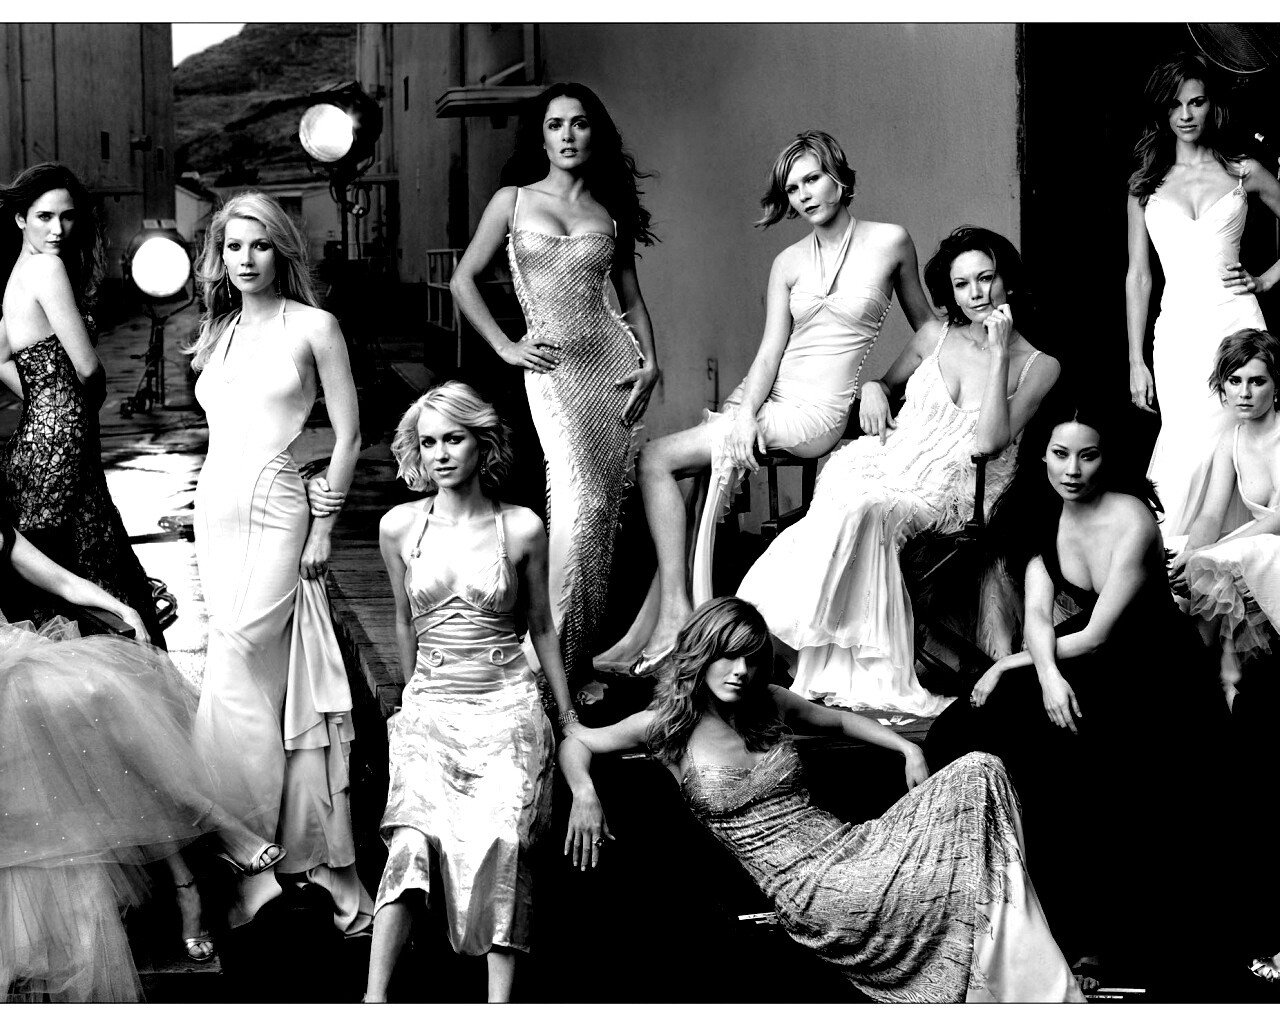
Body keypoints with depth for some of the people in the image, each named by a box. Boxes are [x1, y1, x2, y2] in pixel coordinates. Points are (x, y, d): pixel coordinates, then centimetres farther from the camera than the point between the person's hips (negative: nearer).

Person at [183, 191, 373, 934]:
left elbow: (348, 435, -3)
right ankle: (309, 854, 13)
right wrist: (209, 511, 12)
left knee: (233, 684, -11)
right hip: (216, 509, 6)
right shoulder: (218, 332, 13)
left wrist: (323, 528, -6)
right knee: (262, 681, 7)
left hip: (275, 510, -6)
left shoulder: (313, 327, -2)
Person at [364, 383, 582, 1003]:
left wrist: (568, 714, 16)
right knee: (413, 839, -20)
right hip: (429, 710, 1)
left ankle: (500, 1002, -16)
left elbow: (540, 627, 11)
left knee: (499, 840, -20)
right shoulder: (399, 527, 2)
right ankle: (374, 998, -20)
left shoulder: (522, 529, -1)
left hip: (508, 707, -1)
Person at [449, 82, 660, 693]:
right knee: (580, 504, -19)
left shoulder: (609, 213, 13)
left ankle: (581, 654, 8)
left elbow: (631, 297, 17)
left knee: (603, 511, 0)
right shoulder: (512, 201, 9)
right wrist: (505, 347, 2)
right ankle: (548, 660, -16)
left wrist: (650, 362, 2)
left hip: (612, 357, 3)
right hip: (551, 368, -3)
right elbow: (463, 281, 11)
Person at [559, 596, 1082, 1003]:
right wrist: (584, 792, -12)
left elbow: (839, 720, 30)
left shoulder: (770, 704, 13)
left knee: (980, 773, -15)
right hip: (808, 889, -6)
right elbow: (575, 742, 10)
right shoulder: (669, 727, 1)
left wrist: (907, 748, 14)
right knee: (955, 885, -30)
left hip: (848, 842, 6)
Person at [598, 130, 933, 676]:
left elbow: (926, 328, 13)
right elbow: (771, 349, 2)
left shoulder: (891, 241, 0)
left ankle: (675, 612, -16)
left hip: (814, 415, -5)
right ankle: (651, 625, -15)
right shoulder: (788, 262, 10)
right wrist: (745, 415, -13)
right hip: (762, 395, 5)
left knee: (655, 459, -17)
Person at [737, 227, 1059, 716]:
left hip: (943, 496, -3)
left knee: (860, 510, -34)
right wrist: (872, 389, 6)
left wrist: (998, 354, -14)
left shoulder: (1039, 366, 1)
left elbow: (989, 443, -13)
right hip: (884, 463, 3)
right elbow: (887, 380, 31)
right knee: (840, 506, -32)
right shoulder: (936, 335, 12)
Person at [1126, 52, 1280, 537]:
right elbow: (1137, 276, 12)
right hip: (1177, 329, 1)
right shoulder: (1145, 183, 12)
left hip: (1234, 321, -1)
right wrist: (1136, 362, 8)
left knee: (1202, 450, -11)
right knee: (1188, 449, -6)